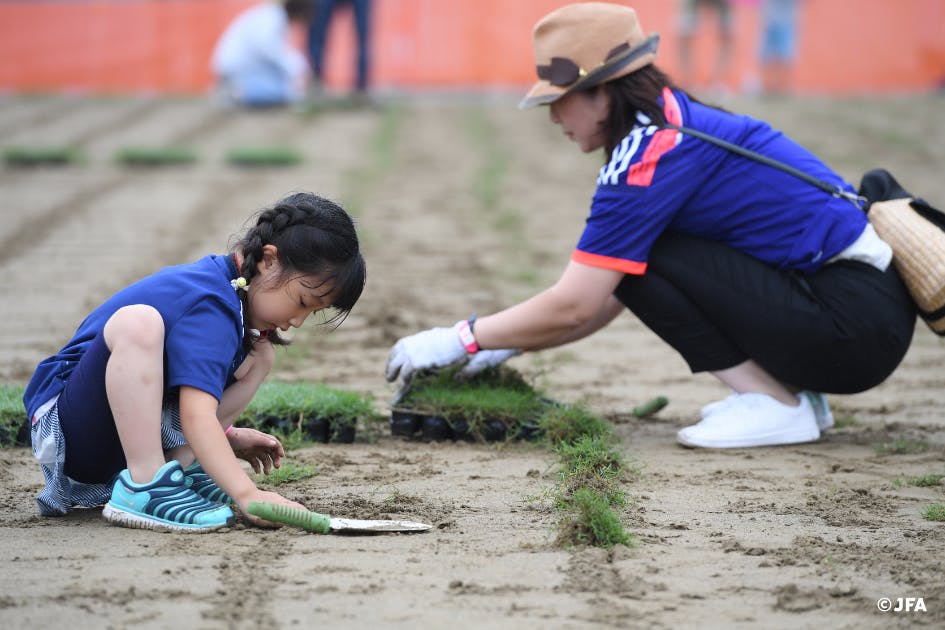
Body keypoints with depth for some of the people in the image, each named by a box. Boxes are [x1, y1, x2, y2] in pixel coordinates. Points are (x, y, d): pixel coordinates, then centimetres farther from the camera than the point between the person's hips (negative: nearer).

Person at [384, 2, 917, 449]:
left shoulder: (653, 154, -15)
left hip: (858, 323, -9)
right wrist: (504, 346, 15)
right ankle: (791, 393, 11)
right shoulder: (676, 123, 14)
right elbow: (606, 303, 18)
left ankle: (776, 406, -8)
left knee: (637, 256, -12)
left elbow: (572, 308, -15)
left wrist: (461, 339, -4)